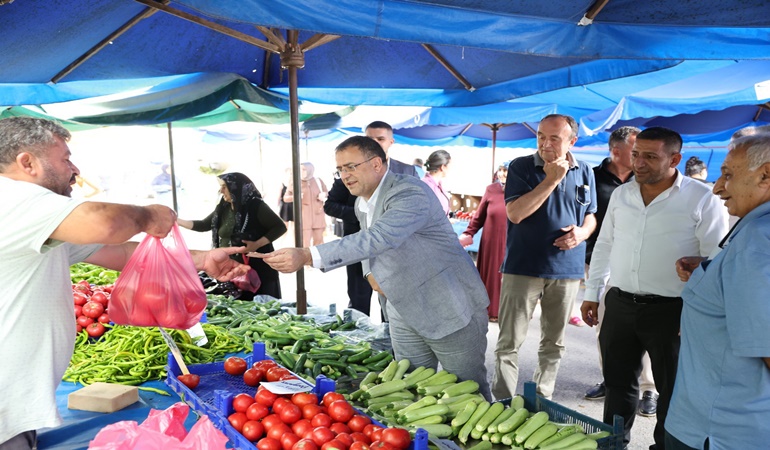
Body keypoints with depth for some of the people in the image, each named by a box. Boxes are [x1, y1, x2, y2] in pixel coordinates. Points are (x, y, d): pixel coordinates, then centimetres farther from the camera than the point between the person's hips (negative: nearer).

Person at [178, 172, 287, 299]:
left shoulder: (255, 205, -10)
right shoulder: (223, 208, 9)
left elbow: (280, 227, -12)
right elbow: (203, 225, 16)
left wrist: (257, 244, -21)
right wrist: (176, 221, 8)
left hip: (256, 267, -6)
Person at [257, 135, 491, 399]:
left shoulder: (411, 194, -23)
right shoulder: (361, 204, 6)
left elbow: (376, 239, -38)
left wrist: (307, 257, -45)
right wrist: (371, 272, -1)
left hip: (451, 312, -8)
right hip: (405, 313, 8)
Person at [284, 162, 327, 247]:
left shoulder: (318, 181, 7)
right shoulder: (294, 183, 0)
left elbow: (327, 193, 18)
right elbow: (285, 198, 2)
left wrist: (323, 195, -5)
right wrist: (294, 197, -19)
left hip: (318, 215, 3)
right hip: (304, 217, -3)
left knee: (319, 240, 8)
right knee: (305, 242, -8)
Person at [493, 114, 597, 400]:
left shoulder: (584, 172, 8)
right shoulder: (522, 167, -4)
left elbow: (590, 215, 18)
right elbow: (515, 213, -16)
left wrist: (583, 232, -5)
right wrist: (551, 180, -17)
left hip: (567, 270, 4)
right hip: (523, 267, -3)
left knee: (554, 343, 14)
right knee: (509, 342, -1)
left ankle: (542, 399, 30)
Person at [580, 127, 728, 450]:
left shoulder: (702, 200, -9)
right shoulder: (621, 194, 6)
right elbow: (604, 245, 13)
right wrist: (591, 293, 12)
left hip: (671, 311, -4)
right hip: (619, 304, 5)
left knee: (672, 388, 12)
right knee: (618, 381, 16)